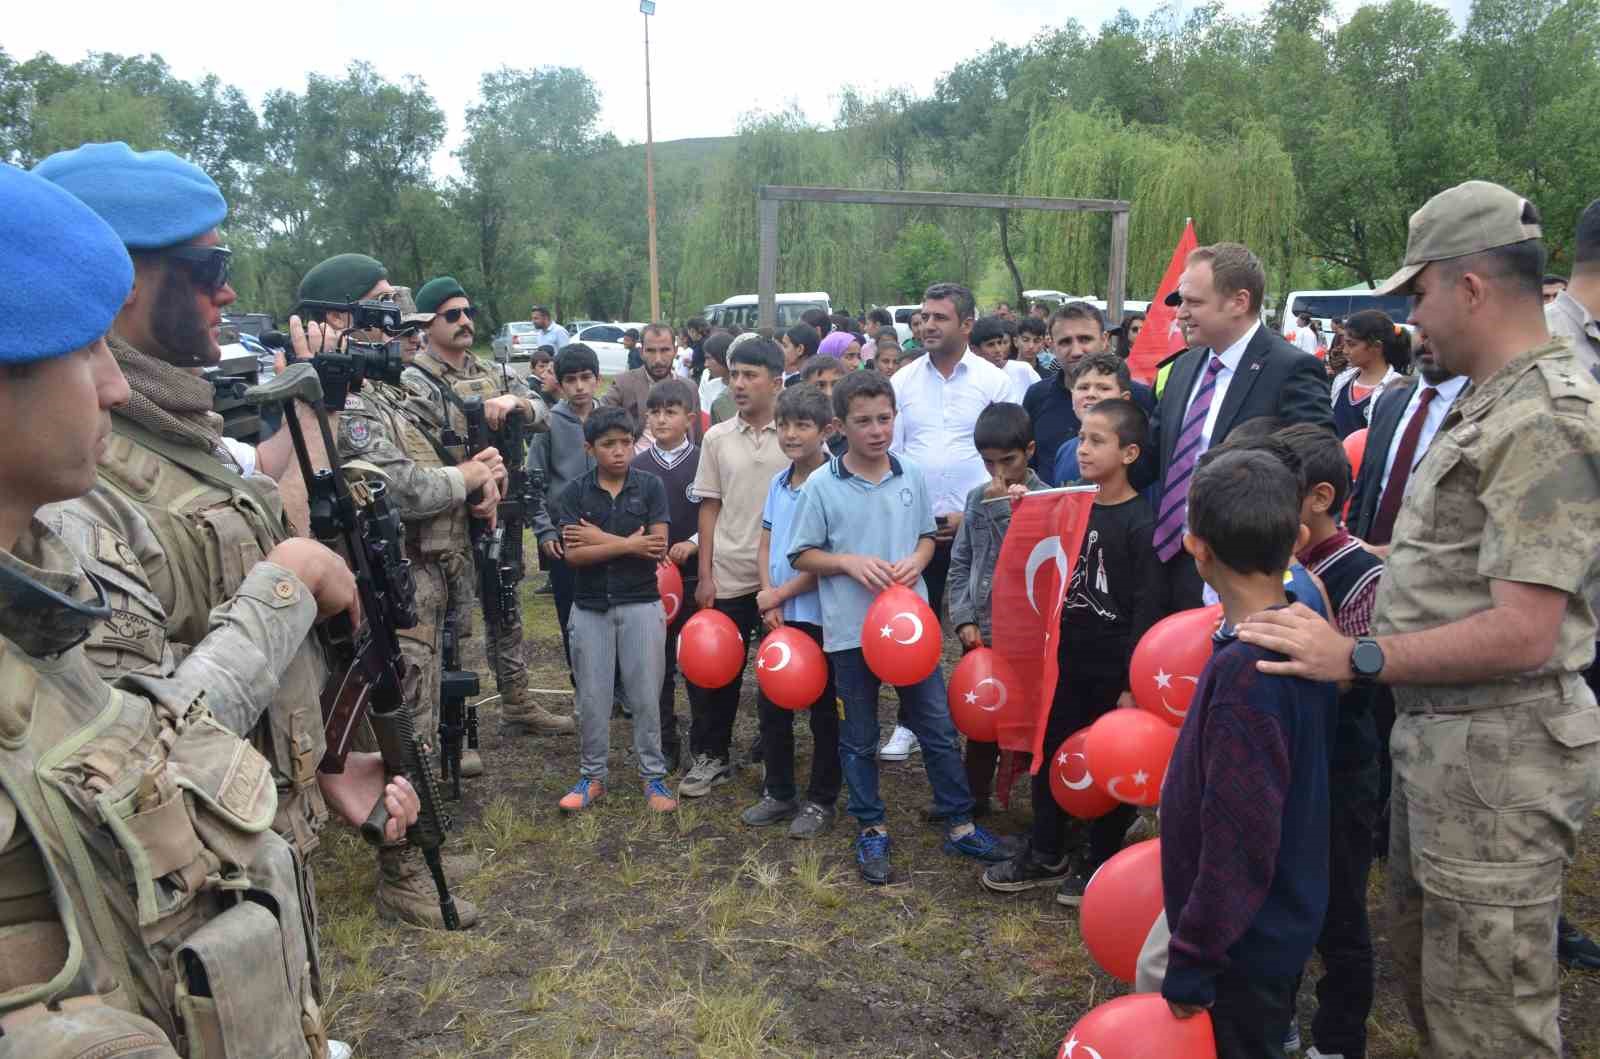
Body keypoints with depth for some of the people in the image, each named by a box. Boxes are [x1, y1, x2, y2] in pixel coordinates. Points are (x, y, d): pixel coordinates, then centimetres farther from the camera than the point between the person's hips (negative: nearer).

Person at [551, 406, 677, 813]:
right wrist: (628, 544, -15)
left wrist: (601, 538, -13)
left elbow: (658, 548, -11)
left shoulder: (650, 486, -2)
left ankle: (653, 775, 19)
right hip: (590, 608, 1)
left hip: (641, 604, -1)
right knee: (592, 697, 9)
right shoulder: (574, 493, -1)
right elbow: (573, 554, -11)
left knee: (646, 695, 6)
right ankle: (592, 776, 24)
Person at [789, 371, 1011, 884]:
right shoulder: (821, 485, -8)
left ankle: (959, 823, 26)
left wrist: (917, 560, -9)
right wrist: (850, 562, -18)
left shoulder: (911, 475, 1)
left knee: (938, 726, 10)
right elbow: (802, 556, -2)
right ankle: (871, 830, 28)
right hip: (851, 628, -2)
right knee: (859, 738, 11)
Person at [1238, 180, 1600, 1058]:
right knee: (1423, 966, 24)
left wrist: (1356, 658, -21)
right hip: (1438, 737, 10)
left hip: (1495, 754, -10)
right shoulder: (1488, 402, 12)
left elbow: (1522, 634, -24)